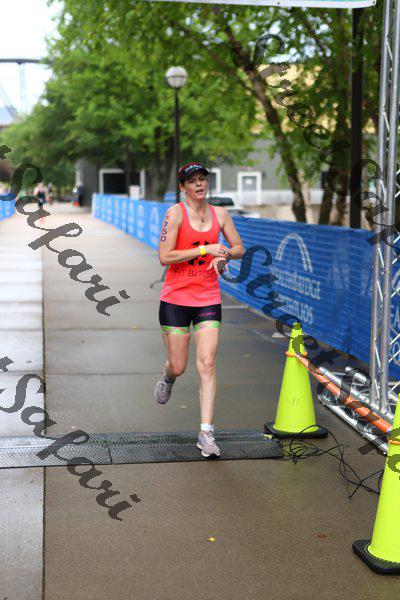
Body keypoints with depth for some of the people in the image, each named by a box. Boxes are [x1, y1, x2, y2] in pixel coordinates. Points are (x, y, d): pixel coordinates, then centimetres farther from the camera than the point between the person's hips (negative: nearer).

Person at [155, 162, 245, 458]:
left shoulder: (219, 214, 6)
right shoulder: (176, 212, -7)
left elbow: (239, 248, 17)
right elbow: (165, 257, -15)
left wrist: (223, 256, -6)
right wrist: (205, 249, -18)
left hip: (208, 299, 2)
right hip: (176, 299, -2)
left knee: (207, 364, -7)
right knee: (178, 367, 5)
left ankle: (206, 433, -3)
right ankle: (167, 380, 45)